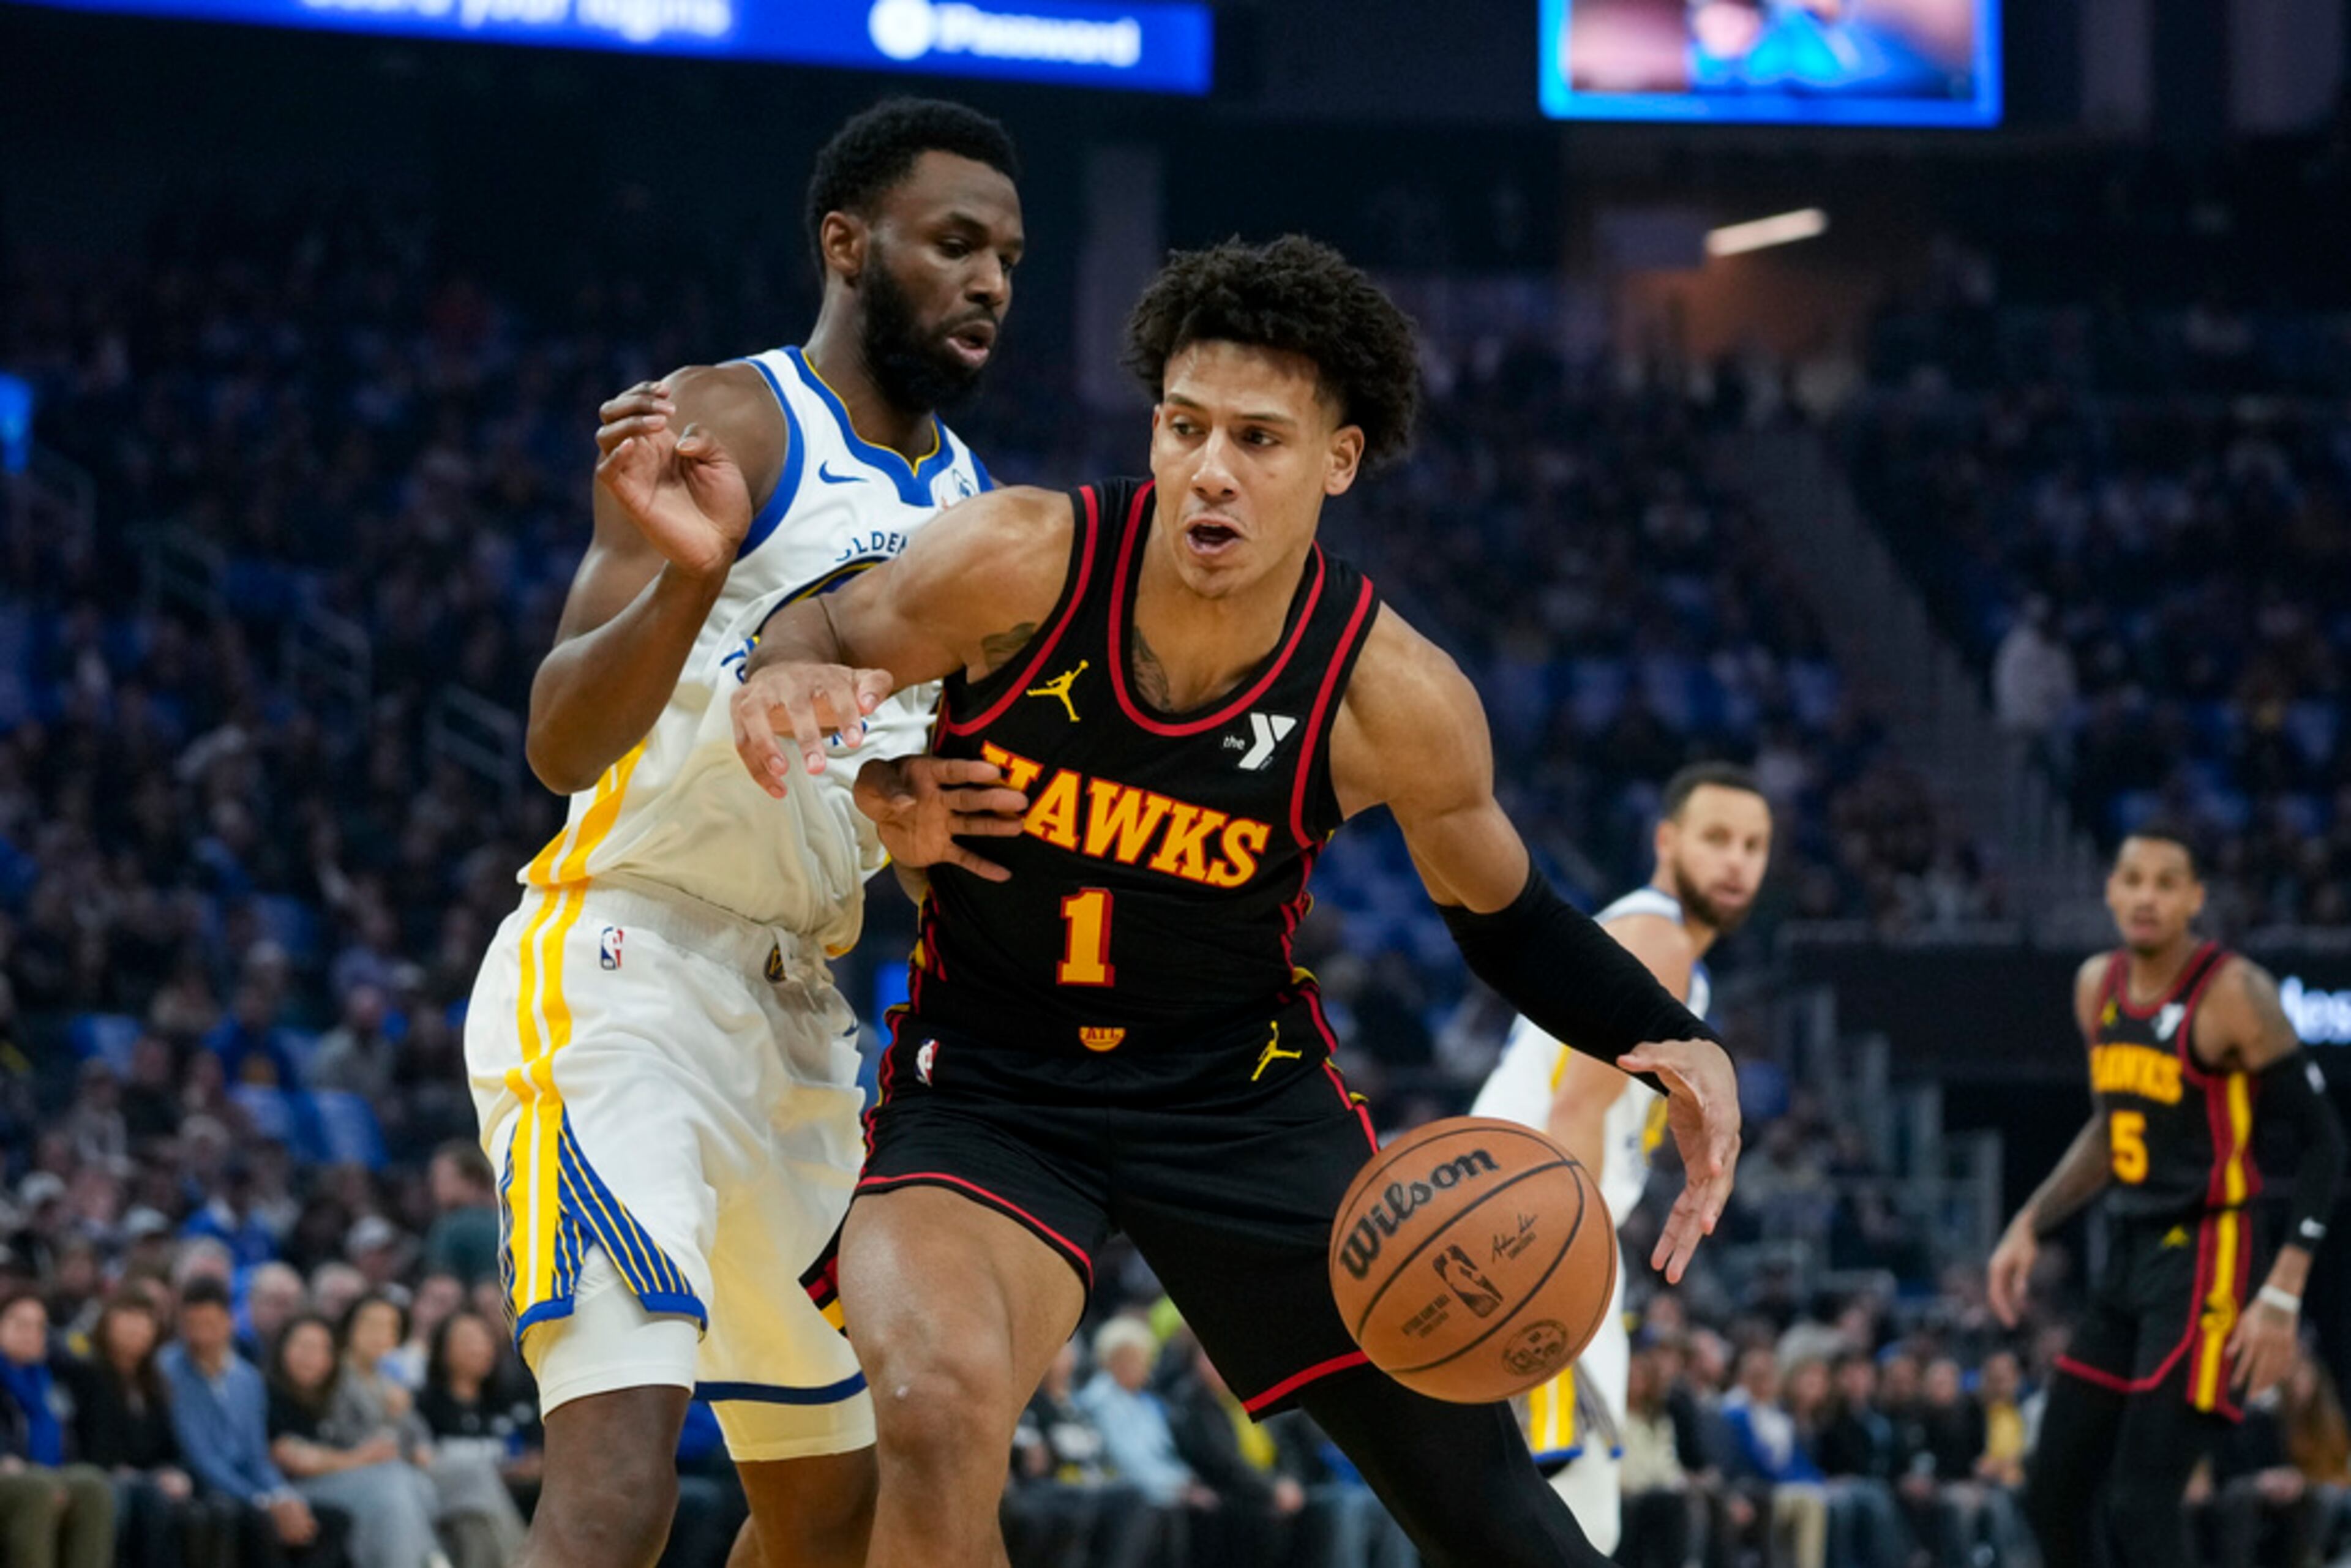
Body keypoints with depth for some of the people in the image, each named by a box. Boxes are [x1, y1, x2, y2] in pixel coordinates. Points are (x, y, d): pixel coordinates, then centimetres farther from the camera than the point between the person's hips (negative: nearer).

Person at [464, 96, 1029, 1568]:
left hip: (796, 1007, 9)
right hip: (625, 965, -9)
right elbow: (563, 742, -19)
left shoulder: (975, 503, 14)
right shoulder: (729, 425, -9)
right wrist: (688, 573, -38)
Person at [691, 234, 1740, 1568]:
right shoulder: (1024, 562, -21)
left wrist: (1678, 1044, -16)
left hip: (1244, 1091, 2)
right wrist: (784, 682, -28)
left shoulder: (1395, 701, -17)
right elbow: (827, 640, -2)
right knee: (941, 1413, -31)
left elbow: (1503, 914, 1)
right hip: (986, 1086, -2)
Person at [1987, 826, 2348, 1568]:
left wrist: (2283, 1297, -19)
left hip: (2202, 1264, -8)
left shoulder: (2234, 994, -14)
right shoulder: (2097, 986, 8)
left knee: (2138, 1504, -14)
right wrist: (2029, 1226, 14)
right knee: (2052, 1491, 9)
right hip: (2128, 1256, 8)